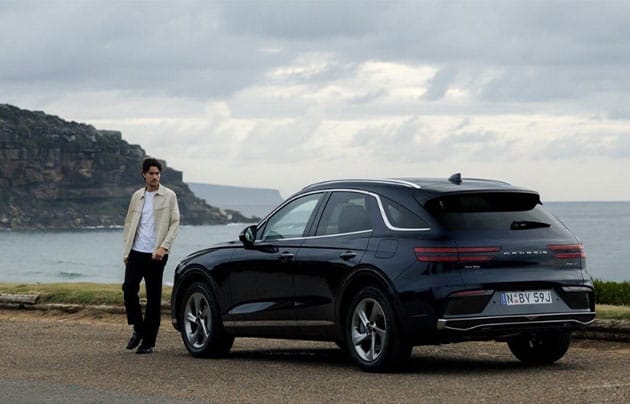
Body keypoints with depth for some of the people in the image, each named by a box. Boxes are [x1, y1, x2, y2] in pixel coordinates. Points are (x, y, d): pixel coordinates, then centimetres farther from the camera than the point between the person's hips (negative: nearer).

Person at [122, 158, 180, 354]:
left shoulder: (169, 196, 1)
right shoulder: (137, 196, 13)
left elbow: (175, 223, -4)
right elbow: (128, 224, 17)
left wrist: (163, 246, -16)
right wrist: (126, 251, 9)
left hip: (155, 254, -3)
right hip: (136, 251, 3)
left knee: (153, 297, 0)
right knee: (128, 289, -7)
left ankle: (149, 341, 5)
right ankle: (138, 329, 14)